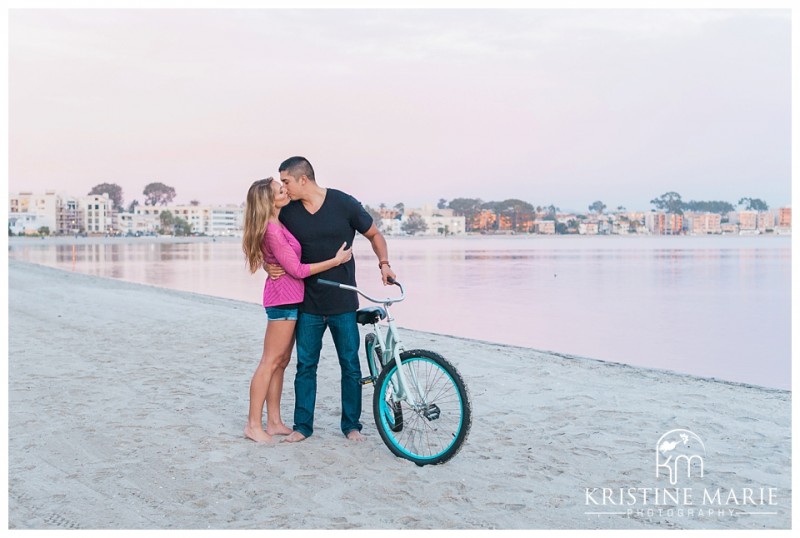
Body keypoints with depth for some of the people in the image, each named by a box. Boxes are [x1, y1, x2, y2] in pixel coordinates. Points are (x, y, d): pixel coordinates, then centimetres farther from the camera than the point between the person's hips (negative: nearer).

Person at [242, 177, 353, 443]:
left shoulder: (277, 224, 11)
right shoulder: (272, 230, -20)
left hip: (289, 297, 10)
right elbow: (297, 270, -18)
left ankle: (274, 422, 18)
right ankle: (253, 425, 1)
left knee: (281, 361, 12)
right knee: (271, 362, -5)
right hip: (283, 294, -10)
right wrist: (336, 260, -14)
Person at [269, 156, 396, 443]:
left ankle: (351, 424, 18)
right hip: (308, 303, 2)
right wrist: (269, 267, -8)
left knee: (350, 365, 5)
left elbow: (374, 235, 5)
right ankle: (302, 425, 17)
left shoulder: (345, 204, -7)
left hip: (343, 303, -2)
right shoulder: (288, 212, -1)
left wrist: (384, 263, -10)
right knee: (305, 365, 6)